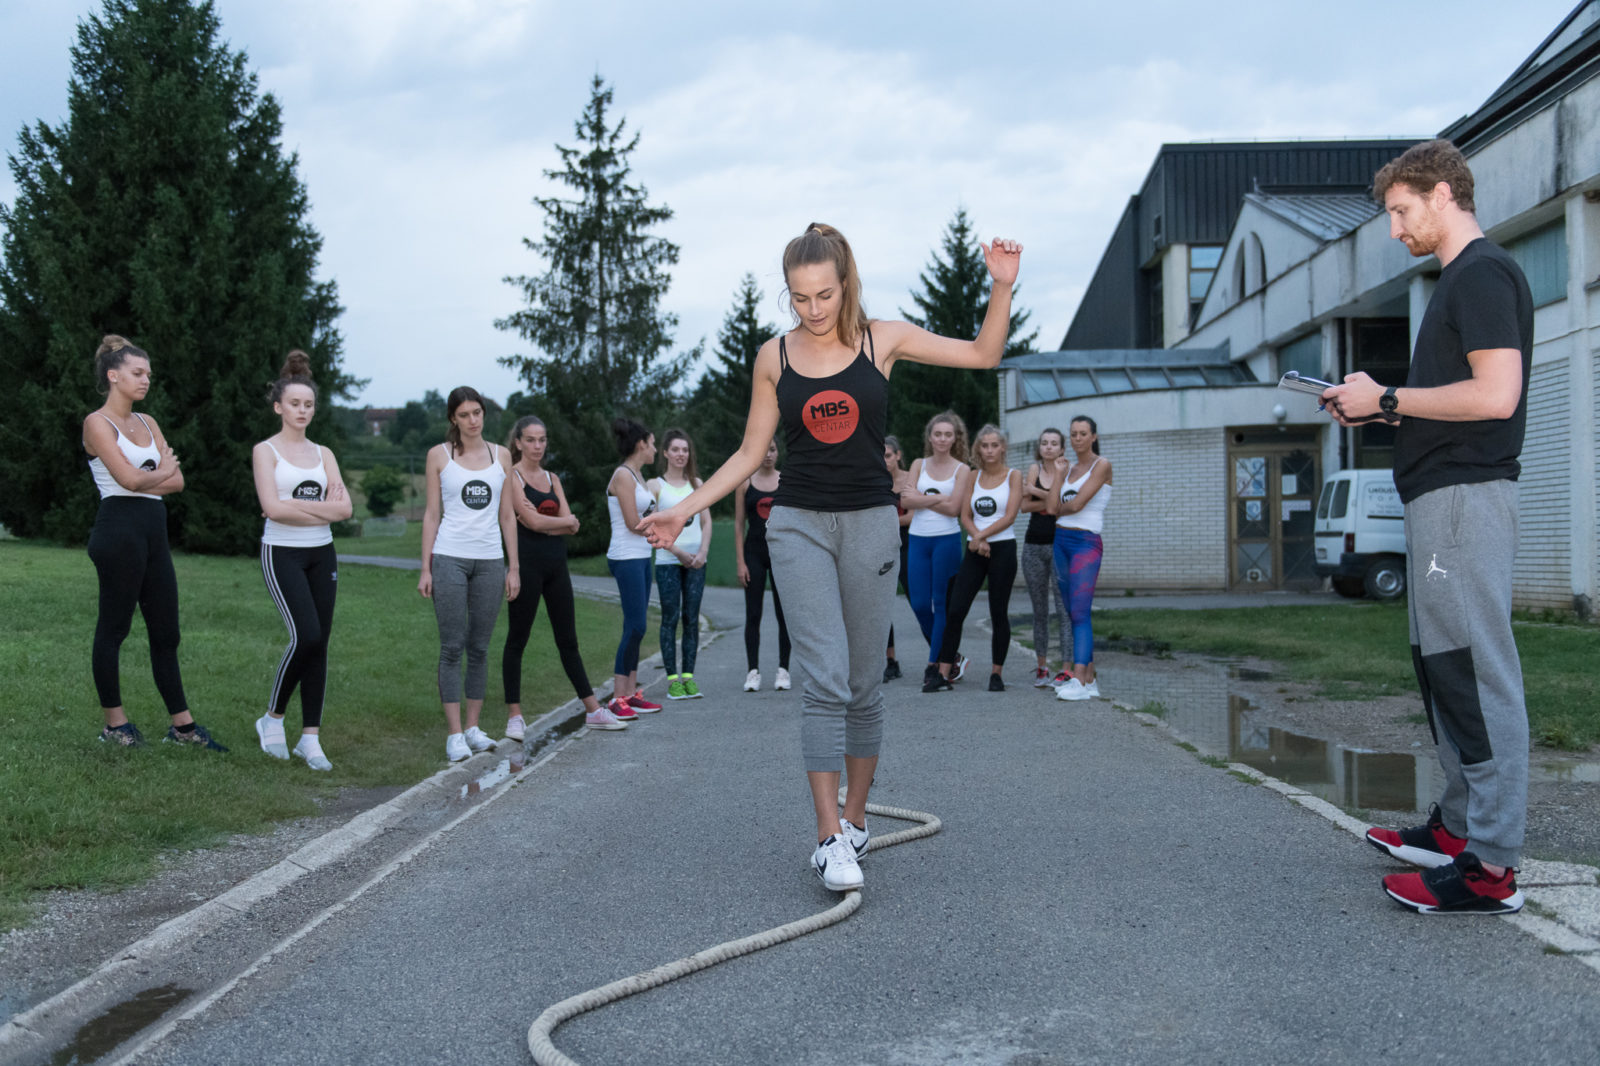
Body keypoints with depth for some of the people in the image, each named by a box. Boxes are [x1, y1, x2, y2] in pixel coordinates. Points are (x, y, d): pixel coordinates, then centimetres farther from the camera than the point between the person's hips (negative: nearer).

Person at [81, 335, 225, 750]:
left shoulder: (147, 423, 17)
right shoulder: (97, 423, -4)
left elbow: (177, 481, 9)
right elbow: (129, 478, -14)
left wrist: (143, 480, -7)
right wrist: (162, 471, 3)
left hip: (153, 531, 7)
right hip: (119, 527, -7)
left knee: (166, 631, 7)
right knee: (113, 627, 2)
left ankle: (182, 724, 11)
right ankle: (114, 723, 13)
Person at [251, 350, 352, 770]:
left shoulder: (323, 454, 13)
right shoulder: (265, 451, 0)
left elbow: (344, 508, 0)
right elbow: (273, 508, -14)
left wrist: (296, 507, -10)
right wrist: (322, 507, -7)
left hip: (321, 554, 5)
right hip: (282, 553, -5)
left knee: (319, 643, 0)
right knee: (306, 636, -18)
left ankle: (310, 737, 6)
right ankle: (273, 717, 4)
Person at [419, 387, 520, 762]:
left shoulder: (500, 457, 10)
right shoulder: (439, 455, 4)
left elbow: (507, 515, 12)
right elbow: (432, 513, 4)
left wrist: (514, 566, 7)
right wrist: (426, 568, -2)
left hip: (490, 560, 3)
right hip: (450, 558, -2)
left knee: (480, 647, 5)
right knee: (452, 647, -4)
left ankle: (472, 727, 12)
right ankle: (454, 734, -2)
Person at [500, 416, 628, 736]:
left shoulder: (552, 479, 15)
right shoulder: (511, 476, -5)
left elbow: (571, 526, 5)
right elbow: (533, 521, -15)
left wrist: (543, 523, -11)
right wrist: (566, 520, 1)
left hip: (556, 564, 6)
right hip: (527, 563, -6)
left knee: (568, 640, 11)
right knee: (517, 640, 1)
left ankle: (593, 710, 14)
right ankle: (514, 715, 8)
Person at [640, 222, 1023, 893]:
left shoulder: (883, 339, 1)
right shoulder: (774, 357, 2)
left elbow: (983, 354, 5)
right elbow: (750, 453, 8)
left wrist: (1002, 286, -9)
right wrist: (685, 509, 2)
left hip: (869, 522, 1)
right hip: (798, 525, -1)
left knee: (864, 684, 7)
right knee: (825, 680, -12)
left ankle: (855, 815, 23)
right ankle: (829, 837, -10)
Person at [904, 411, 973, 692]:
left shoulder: (962, 470, 1)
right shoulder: (919, 465, 10)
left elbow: (953, 508, -10)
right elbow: (905, 501, -3)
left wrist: (921, 498, -6)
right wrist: (936, 499, -12)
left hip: (947, 540, -4)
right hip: (918, 540, 4)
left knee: (942, 603, -3)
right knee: (919, 604, 2)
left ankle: (937, 666, 0)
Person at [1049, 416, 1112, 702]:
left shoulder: (1102, 465, -5)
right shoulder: (1067, 469, 16)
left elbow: (1076, 504, -12)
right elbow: (1053, 508, 4)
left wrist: (1060, 508, 6)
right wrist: (1057, 472, 8)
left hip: (1086, 543, -8)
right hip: (1061, 541, 8)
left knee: (1079, 613, -16)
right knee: (1072, 613, 8)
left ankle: (1079, 681, -23)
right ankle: (1090, 677, 13)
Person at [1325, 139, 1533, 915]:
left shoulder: (1484, 273, -10)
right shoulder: (1459, 279, 21)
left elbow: (1495, 394, -21)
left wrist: (1386, 398, -12)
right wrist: (1382, 409, 12)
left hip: (1464, 495, -11)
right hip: (1439, 497, 11)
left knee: (1474, 672, -10)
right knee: (1442, 666, 15)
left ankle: (1490, 866, -7)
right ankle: (1458, 826, 24)